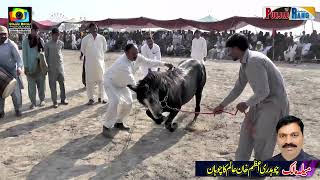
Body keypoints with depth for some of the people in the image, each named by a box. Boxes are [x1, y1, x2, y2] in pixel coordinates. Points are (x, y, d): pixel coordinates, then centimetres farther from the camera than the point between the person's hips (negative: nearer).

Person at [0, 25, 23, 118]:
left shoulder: (11, 45, -8)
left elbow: (17, 57, -17)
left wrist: (19, 67, -33)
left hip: (12, 72, -4)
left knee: (16, 92, 4)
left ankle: (18, 109, 19)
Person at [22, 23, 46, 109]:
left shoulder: (40, 40, 5)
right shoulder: (26, 41, -1)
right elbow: (24, 54, -1)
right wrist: (25, 67, -6)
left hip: (40, 65, 2)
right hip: (30, 66, -1)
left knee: (41, 83, 7)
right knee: (31, 85, 3)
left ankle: (42, 100, 22)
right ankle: (33, 102, 13)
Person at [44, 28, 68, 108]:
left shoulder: (61, 43, 6)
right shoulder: (48, 44, -4)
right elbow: (46, 56, 0)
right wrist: (47, 67, -1)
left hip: (60, 66, 3)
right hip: (52, 67, -3)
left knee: (62, 83, 7)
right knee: (53, 85, 2)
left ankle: (63, 99, 19)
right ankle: (54, 102, 9)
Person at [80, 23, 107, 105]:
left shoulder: (102, 38, -3)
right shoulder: (85, 39, -7)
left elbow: (104, 48, 10)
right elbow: (83, 50, 5)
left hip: (100, 62, 2)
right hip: (89, 63, -1)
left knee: (101, 80, 7)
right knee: (89, 81, 3)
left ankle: (101, 97, 20)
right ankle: (90, 99, 13)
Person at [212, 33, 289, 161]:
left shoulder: (254, 61, -26)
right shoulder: (245, 63, 4)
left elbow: (263, 91, -28)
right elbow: (238, 88, 13)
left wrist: (246, 104, -12)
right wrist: (222, 105, 17)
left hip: (274, 101, -9)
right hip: (261, 100, 9)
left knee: (261, 139, 1)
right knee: (247, 129, 14)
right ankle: (241, 160, 30)